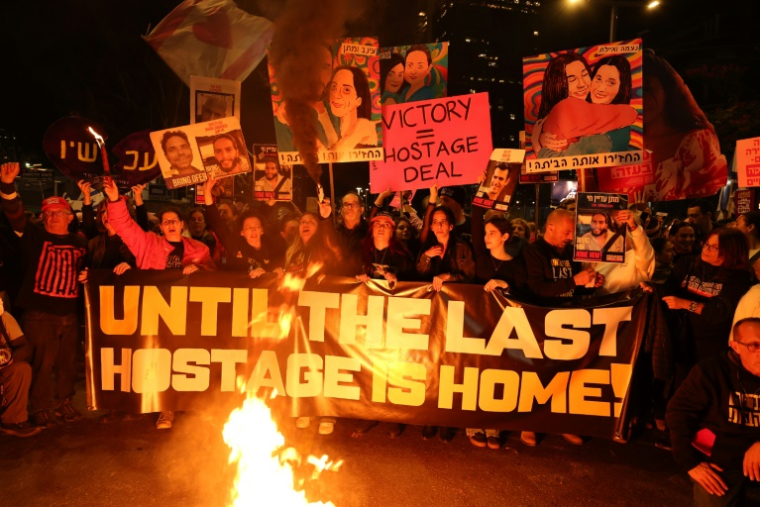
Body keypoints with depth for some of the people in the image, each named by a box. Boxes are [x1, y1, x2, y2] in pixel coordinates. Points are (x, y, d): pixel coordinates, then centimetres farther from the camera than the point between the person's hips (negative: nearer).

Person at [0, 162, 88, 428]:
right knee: (42, 363, 0)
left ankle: (64, 403, 26)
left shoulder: (79, 243, 11)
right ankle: (40, 409, 15)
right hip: (39, 313, -3)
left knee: (67, 363, 11)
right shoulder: (35, 236, 2)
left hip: (69, 313, 3)